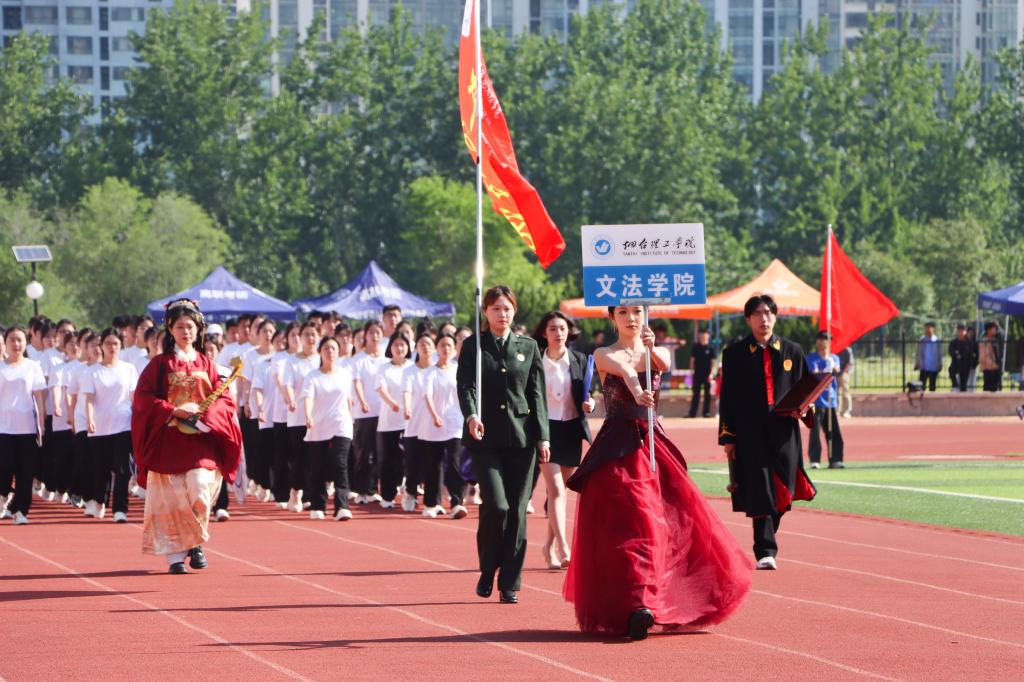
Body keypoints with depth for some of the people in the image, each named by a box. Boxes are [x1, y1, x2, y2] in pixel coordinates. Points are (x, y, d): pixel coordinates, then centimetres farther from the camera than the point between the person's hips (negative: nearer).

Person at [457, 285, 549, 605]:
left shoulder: (528, 347, 12)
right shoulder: (473, 347, 6)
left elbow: (537, 393, 10)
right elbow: (465, 384, -6)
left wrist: (542, 437, 3)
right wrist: (471, 415, -26)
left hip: (521, 437, 2)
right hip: (486, 437, -2)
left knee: (517, 511, 0)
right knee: (496, 506, -14)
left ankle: (510, 584, 7)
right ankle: (487, 572, 8)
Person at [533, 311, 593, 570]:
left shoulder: (579, 360, 5)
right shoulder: (535, 361, -2)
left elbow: (585, 394, 12)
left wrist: (587, 403, -10)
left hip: (571, 430, 3)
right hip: (545, 428, -3)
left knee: (561, 491, 10)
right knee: (556, 490, -13)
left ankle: (550, 546, 22)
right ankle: (563, 549, -19)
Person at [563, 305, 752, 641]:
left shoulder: (657, 353, 11)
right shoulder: (604, 356, 0)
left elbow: (664, 364, -15)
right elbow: (624, 371, -24)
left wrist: (652, 349, -38)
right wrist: (636, 393, -46)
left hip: (652, 444, 4)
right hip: (618, 448, -4)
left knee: (680, 517, 3)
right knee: (632, 524, -15)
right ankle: (636, 606, -22)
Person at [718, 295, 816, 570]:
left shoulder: (792, 351, 10)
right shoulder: (735, 354, 4)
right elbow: (727, 398, 3)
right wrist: (727, 437, -2)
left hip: (784, 431, 3)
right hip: (750, 432, -2)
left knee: (781, 494, 5)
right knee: (760, 492, -9)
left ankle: (766, 541, 26)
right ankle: (765, 551, -8)